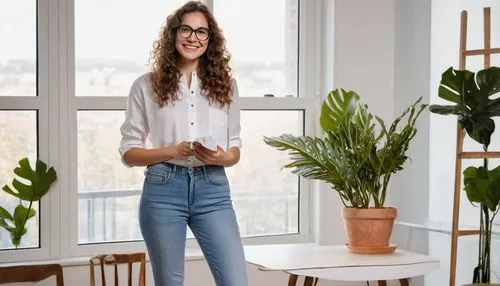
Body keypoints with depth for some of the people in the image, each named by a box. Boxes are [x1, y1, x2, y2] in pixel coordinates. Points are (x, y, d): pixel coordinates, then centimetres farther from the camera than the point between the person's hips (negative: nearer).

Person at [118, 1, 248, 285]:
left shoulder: (225, 84, 10)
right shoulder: (146, 86, 3)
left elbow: (235, 148, 14)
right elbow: (128, 152, 3)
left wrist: (223, 158, -10)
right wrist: (172, 151, -13)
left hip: (213, 189, 2)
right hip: (164, 190, -1)